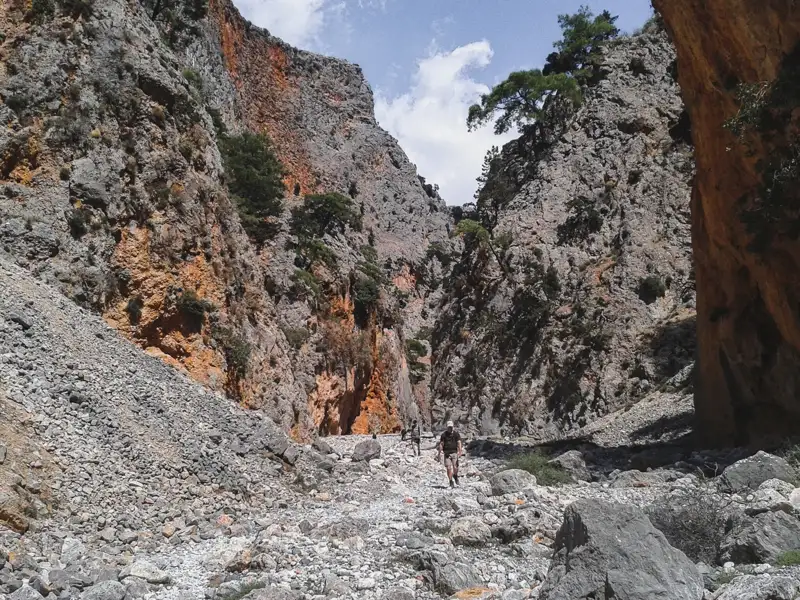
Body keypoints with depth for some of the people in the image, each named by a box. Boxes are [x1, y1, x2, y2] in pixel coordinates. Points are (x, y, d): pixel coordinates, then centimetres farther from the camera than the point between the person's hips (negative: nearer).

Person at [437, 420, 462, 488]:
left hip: (454, 452, -1)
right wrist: (439, 454, 2)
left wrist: (460, 451, -21)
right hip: (447, 453, 1)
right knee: (448, 468, -5)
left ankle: (455, 477, 24)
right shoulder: (444, 434, 5)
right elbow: (441, 444, 7)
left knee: (455, 467, -9)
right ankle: (451, 482, 7)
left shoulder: (456, 434, 3)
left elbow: (459, 443, -6)